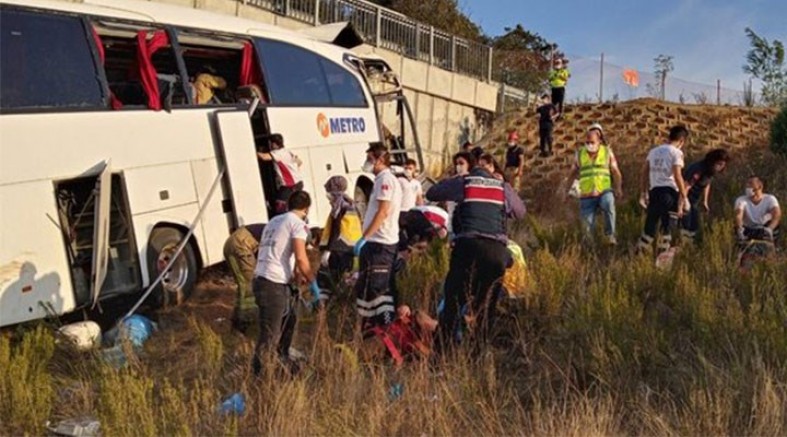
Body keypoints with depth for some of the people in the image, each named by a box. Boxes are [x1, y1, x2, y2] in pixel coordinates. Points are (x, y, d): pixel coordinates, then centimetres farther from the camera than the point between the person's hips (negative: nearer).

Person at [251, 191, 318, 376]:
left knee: (289, 319, 25)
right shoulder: (297, 223, -5)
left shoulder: (275, 221, 21)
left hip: (262, 279, 9)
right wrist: (313, 282, -3)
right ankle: (256, 372, 0)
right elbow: (301, 258, -16)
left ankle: (283, 359, 38)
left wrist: (297, 275, 38)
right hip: (274, 285, -9)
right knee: (270, 334, -3)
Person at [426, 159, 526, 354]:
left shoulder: (463, 182, 13)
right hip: (497, 250, 2)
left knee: (453, 303, 0)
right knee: (486, 307, 10)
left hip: (468, 245, -2)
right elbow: (520, 211, 30)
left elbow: (431, 194, 19)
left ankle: (440, 351, -5)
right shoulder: (503, 187, 20)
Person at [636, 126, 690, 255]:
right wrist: (684, 196, -8)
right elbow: (677, 176, -13)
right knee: (667, 226, 4)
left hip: (654, 191, 5)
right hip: (669, 191, -5)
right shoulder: (676, 152, -4)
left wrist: (644, 192, 18)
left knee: (650, 224, 11)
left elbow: (644, 171, 12)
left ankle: (640, 253, 9)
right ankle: (662, 254, 7)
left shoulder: (654, 151, 14)